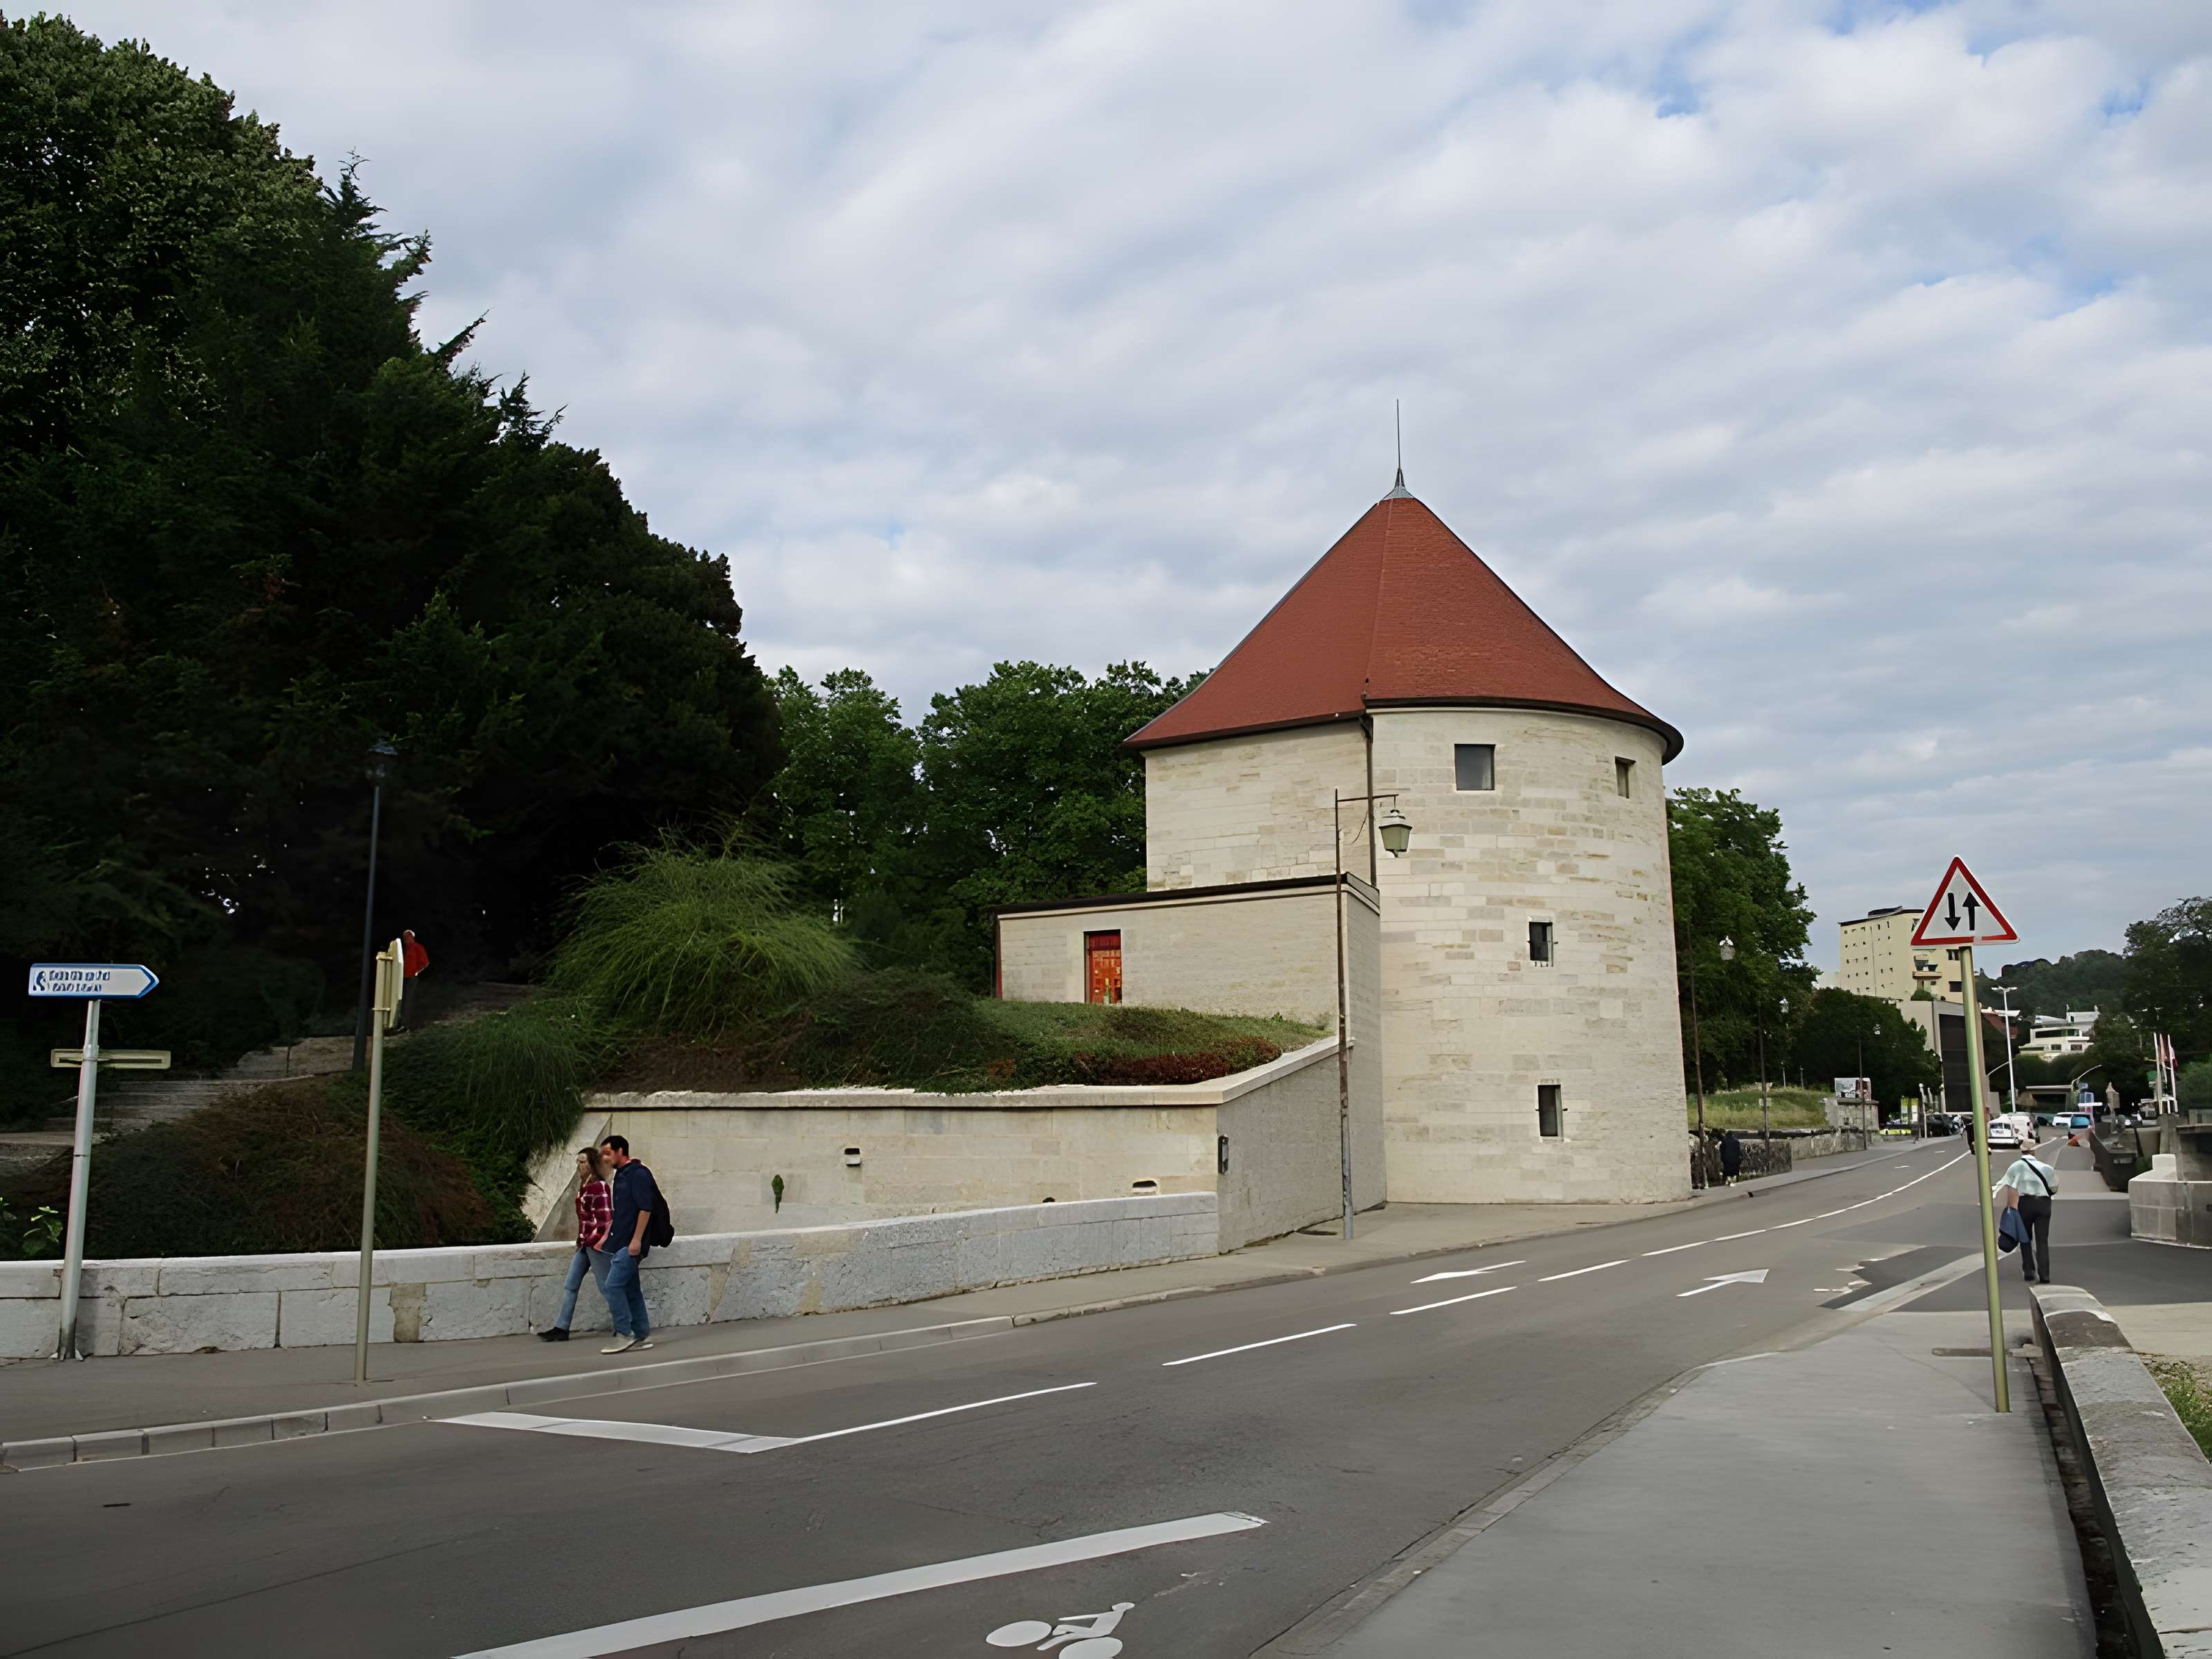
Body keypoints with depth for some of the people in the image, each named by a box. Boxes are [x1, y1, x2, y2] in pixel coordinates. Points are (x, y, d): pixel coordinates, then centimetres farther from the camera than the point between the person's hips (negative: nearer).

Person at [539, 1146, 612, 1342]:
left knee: (605, 1286, -4)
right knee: (570, 1286, 8)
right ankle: (561, 1328, 12)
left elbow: (605, 1217, -18)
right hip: (584, 1243, 9)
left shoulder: (599, 1187, -14)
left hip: (596, 1243, -9)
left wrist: (597, 1240, -18)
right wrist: (581, 1240, 17)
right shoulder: (584, 1186, 13)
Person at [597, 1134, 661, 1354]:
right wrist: (608, 1236, 22)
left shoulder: (638, 1173, -11)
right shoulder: (621, 1175, 18)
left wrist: (636, 1240, -22)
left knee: (613, 1286, -13)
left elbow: (645, 1208, -18)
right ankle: (643, 1335, 15)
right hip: (620, 1243, 10)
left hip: (631, 1244, -10)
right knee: (631, 1289, 10)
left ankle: (624, 1336, -10)